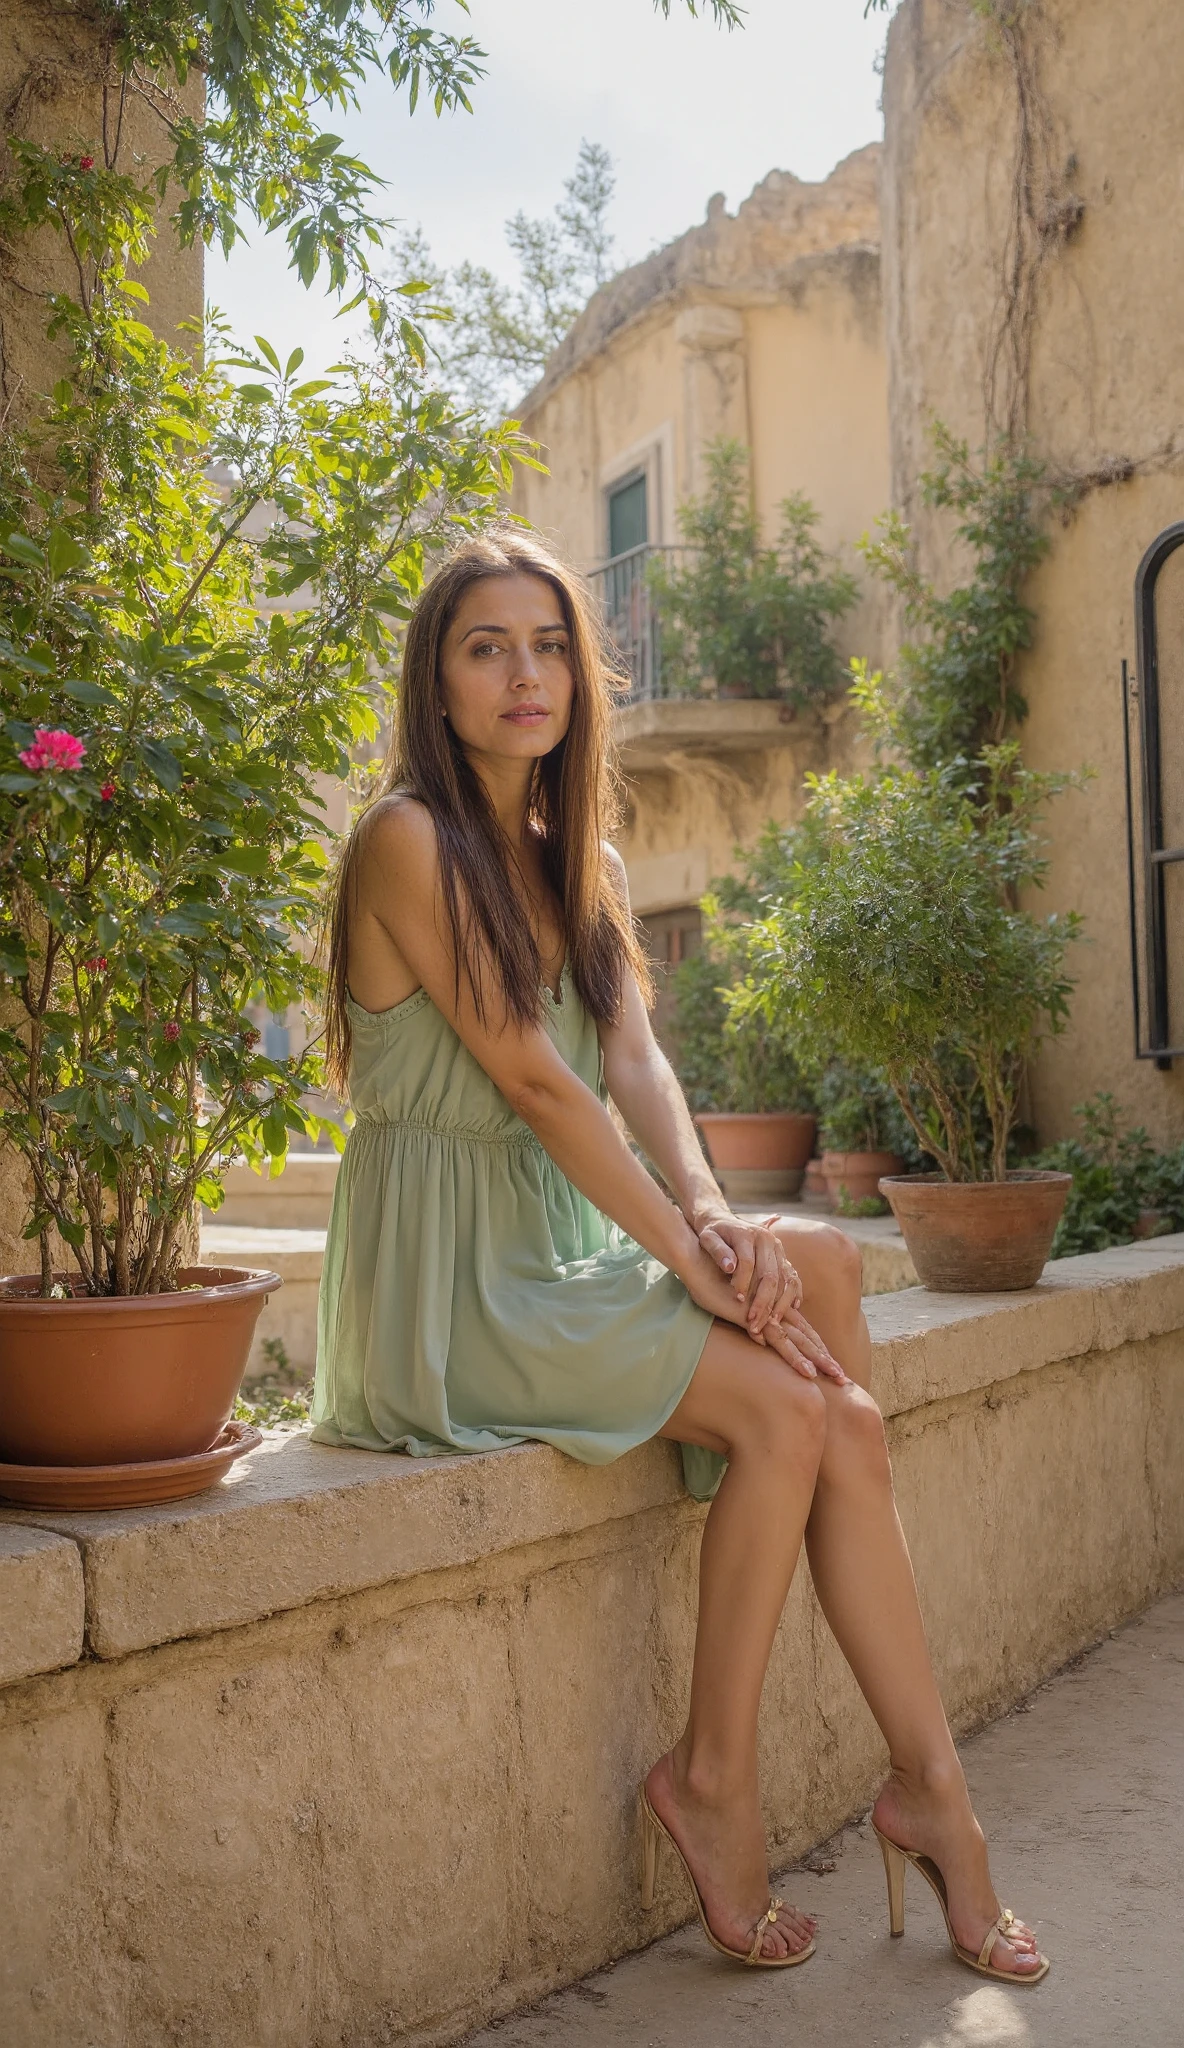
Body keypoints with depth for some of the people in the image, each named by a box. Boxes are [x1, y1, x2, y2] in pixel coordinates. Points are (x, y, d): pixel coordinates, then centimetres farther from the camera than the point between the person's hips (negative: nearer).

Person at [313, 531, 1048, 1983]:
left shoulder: (580, 864, 14)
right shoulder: (409, 841, -10)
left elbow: (634, 1064, 1)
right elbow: (533, 1080, -16)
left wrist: (712, 1218, -17)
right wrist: (689, 1253, -18)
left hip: (564, 1256, 7)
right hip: (445, 1283, -7)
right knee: (782, 1404, -21)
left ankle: (925, 1779, -8)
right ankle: (711, 1777, -2)